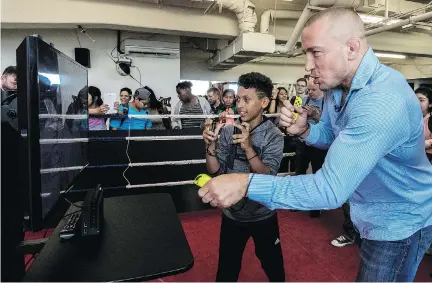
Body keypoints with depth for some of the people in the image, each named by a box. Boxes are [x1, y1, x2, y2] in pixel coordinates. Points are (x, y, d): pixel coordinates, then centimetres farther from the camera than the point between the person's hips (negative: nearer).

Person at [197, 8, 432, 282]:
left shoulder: (384, 100, -37)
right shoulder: (337, 83, -6)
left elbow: (331, 189, -41)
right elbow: (331, 136, 7)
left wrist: (246, 184, -42)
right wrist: (304, 130, -17)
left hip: (398, 222, -7)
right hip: (369, 214, 8)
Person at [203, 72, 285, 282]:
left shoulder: (273, 136, -14)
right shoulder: (228, 131, -6)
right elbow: (216, 172, -6)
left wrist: (248, 147, -34)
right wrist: (211, 146, -23)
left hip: (263, 216, -2)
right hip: (232, 214, 2)